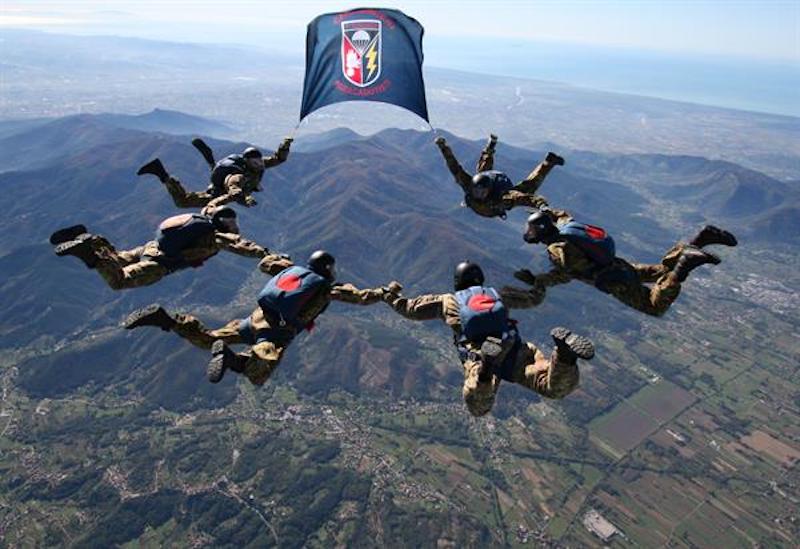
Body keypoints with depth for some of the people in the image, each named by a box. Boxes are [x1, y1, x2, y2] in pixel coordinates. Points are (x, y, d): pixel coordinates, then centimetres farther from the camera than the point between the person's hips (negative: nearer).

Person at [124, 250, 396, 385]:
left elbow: (264, 263, 34)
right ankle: (229, 357, -52)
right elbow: (362, 297, 9)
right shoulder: (329, 287, 7)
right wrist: (384, 292, 26)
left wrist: (281, 258, 54)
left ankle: (164, 318, -2)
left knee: (206, 339, 15)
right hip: (277, 331, -6)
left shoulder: (292, 269, 22)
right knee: (257, 375, -24)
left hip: (256, 318, 7)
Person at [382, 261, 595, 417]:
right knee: (559, 388, -5)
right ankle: (564, 352, -37)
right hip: (515, 352, 3)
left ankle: (484, 371, -55)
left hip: (478, 356, -2)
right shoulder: (498, 293, 32)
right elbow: (534, 298, 44)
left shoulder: (447, 300, 27)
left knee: (478, 408, -24)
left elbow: (409, 308, 32)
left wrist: (391, 297, 52)